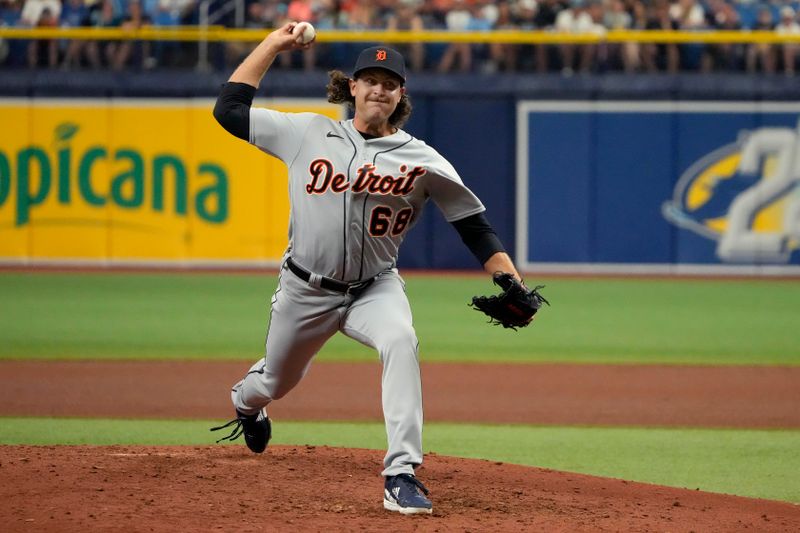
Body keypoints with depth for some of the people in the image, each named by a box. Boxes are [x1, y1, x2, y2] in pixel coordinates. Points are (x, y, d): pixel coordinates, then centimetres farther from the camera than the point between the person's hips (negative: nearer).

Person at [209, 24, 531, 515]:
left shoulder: (422, 160, -6)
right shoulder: (309, 133, -3)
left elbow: (474, 224, -6)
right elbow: (229, 108, -1)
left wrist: (512, 286, -19)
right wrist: (273, 44, -1)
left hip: (375, 289, -1)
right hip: (305, 290, 1)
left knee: (401, 341, -34)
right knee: (275, 382, 19)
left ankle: (402, 475, -35)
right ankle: (246, 398, 62)